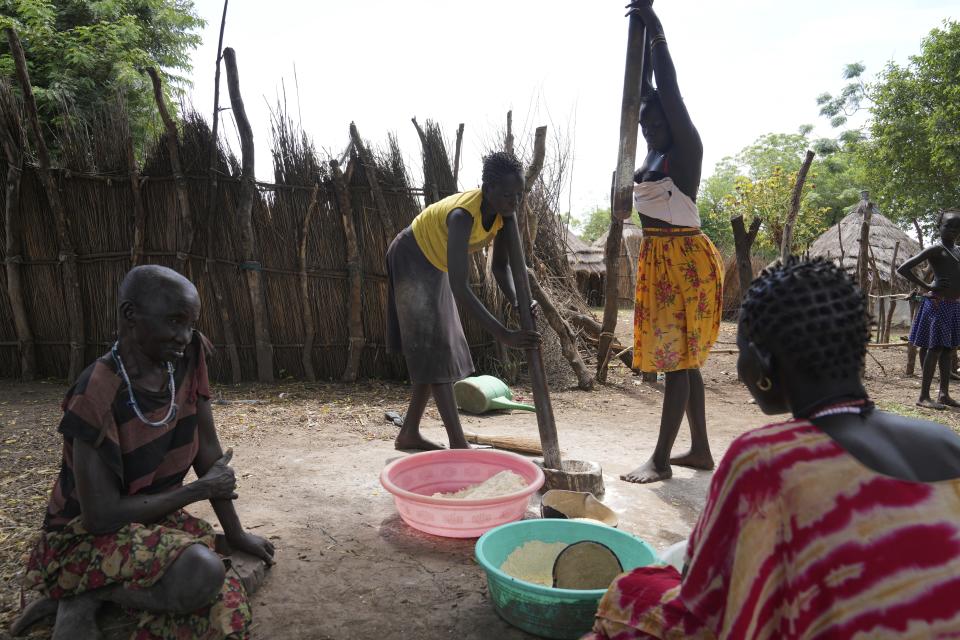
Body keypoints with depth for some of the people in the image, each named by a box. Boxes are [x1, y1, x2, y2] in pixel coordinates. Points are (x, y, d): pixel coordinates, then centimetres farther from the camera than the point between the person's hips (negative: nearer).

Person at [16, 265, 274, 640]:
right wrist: (202, 489, -14)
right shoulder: (96, 398, -26)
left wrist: (235, 533, 3)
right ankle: (82, 598, -8)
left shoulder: (187, 358, -9)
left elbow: (207, 449, -2)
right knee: (204, 573, -33)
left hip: (156, 520, 5)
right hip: (87, 536, -5)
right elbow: (101, 516, -24)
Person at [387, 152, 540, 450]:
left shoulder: (503, 213, -15)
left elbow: (501, 265, -4)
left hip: (435, 266, 8)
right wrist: (504, 335, -46)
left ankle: (409, 433, 19)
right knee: (435, 349, -13)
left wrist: (516, 301, -24)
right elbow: (460, 289, -43)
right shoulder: (462, 215, -38)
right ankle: (458, 445, -11)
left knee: (439, 349, 8)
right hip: (410, 260, -8)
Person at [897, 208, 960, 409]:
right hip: (938, 304, -8)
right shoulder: (935, 249, -9)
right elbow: (902, 269, -17)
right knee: (935, 348, -8)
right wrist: (926, 288, -14)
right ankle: (924, 397, -5)